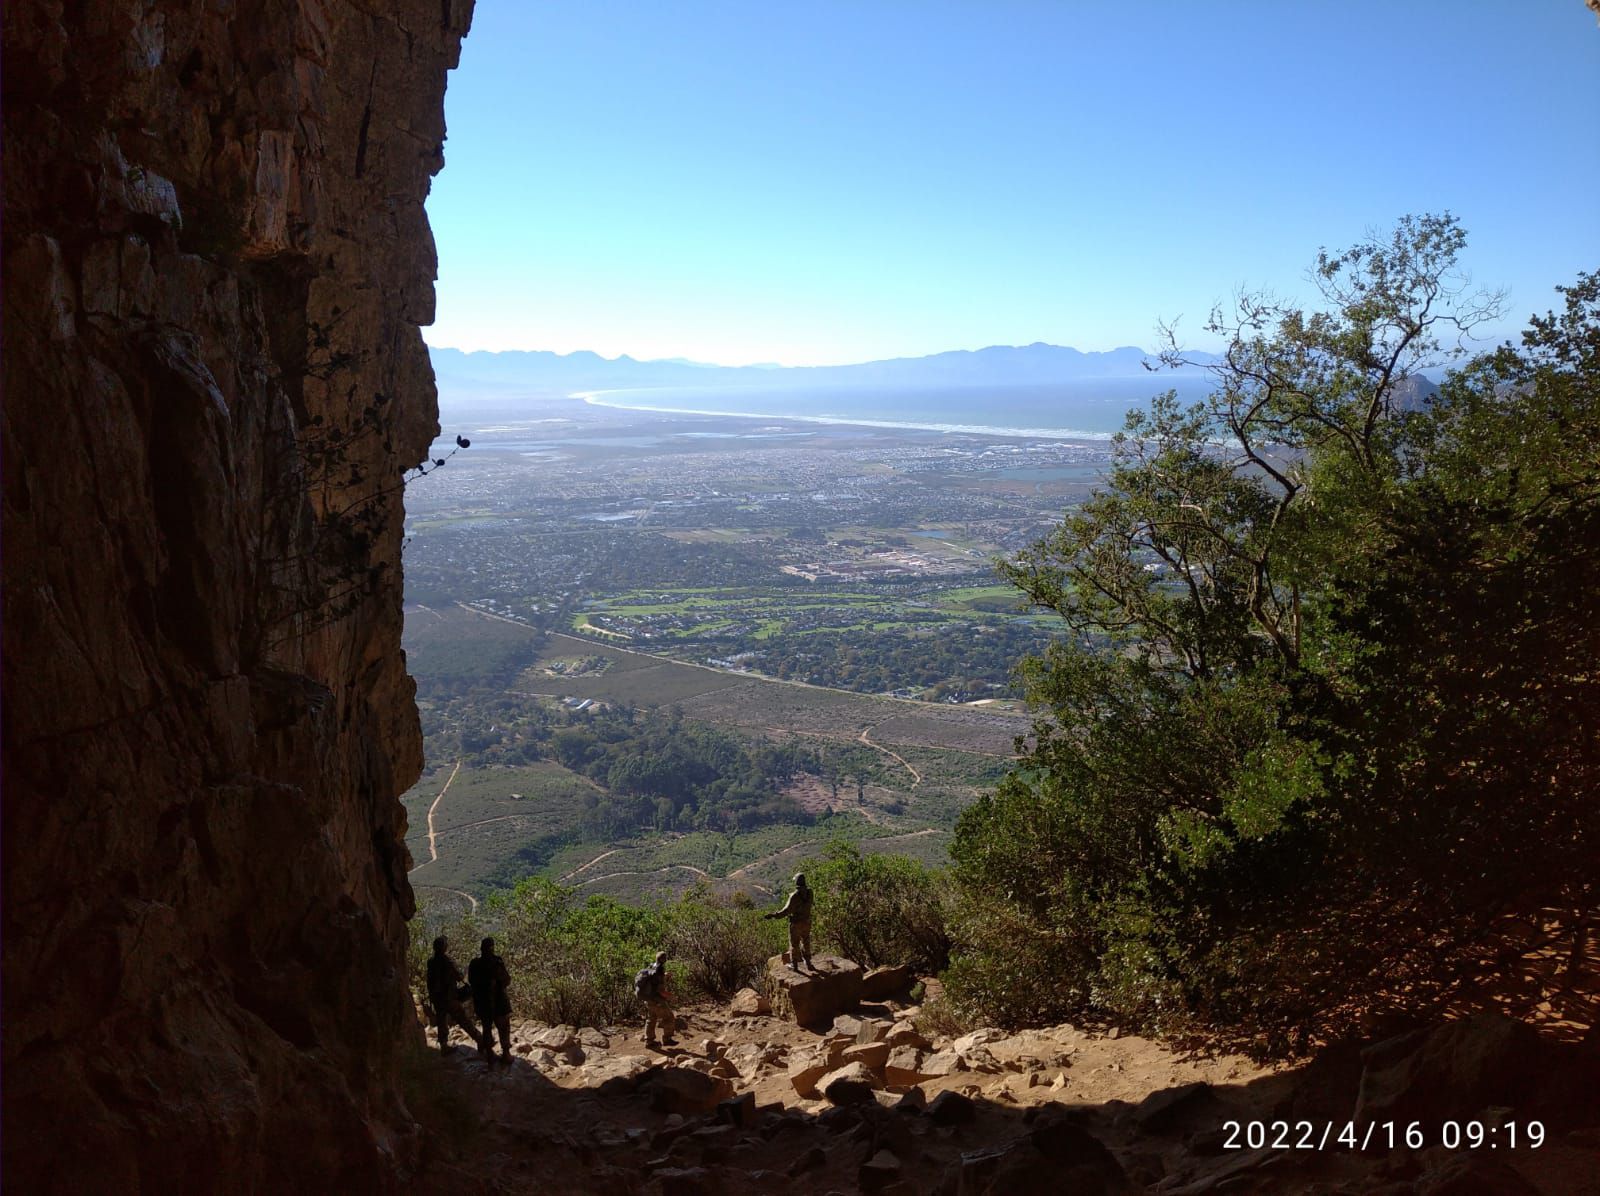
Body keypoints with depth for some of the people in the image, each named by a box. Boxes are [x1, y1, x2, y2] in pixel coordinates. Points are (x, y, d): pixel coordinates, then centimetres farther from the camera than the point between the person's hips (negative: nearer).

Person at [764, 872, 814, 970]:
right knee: (806, 943, 22)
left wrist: (773, 915, -27)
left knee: (794, 944, 11)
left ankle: (794, 965, 22)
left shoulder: (794, 895, -26)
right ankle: (808, 962, 31)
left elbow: (787, 910, -29)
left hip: (796, 924, -5)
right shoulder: (809, 893, -8)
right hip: (806, 922, 5)